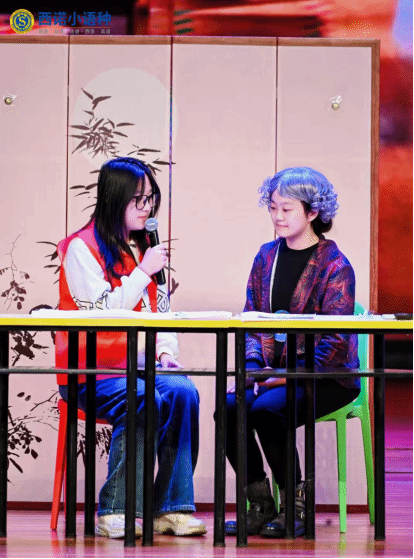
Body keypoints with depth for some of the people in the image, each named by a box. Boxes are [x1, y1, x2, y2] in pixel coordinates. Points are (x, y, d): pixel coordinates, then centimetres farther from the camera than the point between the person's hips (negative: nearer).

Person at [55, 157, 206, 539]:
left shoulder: (143, 247, 18)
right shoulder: (81, 248, -4)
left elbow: (161, 308, 19)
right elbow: (101, 315, -13)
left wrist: (167, 352, 1)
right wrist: (143, 273, -13)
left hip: (138, 365, 6)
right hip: (91, 371, -6)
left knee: (183, 392, -25)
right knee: (143, 403, -33)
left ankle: (171, 507, -23)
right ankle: (114, 513, -25)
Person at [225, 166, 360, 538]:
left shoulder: (335, 266, -8)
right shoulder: (267, 256, 11)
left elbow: (334, 341, -14)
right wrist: (255, 367, -7)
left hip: (326, 376, -6)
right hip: (274, 373, 6)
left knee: (265, 409, -31)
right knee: (228, 407, -22)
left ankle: (295, 507, -13)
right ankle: (260, 507, -8)